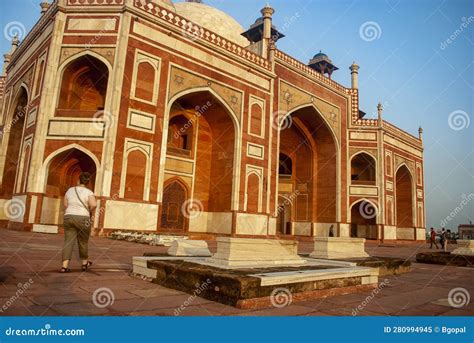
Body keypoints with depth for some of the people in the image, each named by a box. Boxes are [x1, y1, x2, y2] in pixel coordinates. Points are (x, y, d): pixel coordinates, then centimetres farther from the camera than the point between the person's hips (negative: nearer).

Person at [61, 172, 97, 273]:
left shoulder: (70, 190, 9)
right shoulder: (89, 192, -6)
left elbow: (65, 205, 13)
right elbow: (94, 205, -21)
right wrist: (90, 212, -2)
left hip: (68, 217, 3)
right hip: (82, 219, -3)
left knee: (68, 242, 2)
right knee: (83, 242, 12)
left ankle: (64, 266, -7)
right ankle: (85, 263, 29)